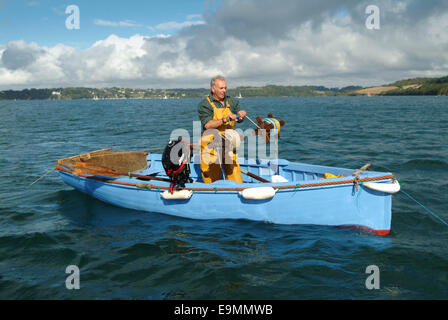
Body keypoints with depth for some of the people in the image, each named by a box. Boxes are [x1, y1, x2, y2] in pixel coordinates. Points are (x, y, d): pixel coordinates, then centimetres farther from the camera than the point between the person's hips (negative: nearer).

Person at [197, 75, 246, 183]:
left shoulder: (231, 102, 12)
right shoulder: (204, 105, -3)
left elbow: (238, 119, 6)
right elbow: (208, 125, -16)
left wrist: (241, 115, -17)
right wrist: (225, 120, -27)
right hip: (211, 146, -4)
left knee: (237, 182, 1)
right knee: (211, 182, 1)